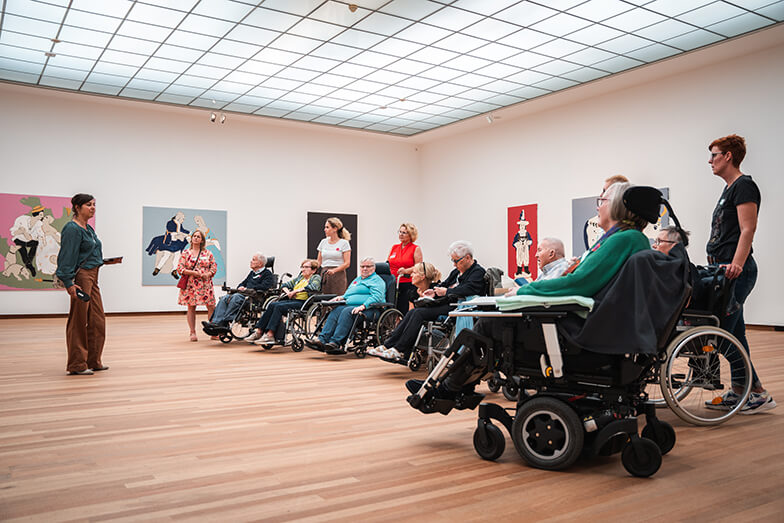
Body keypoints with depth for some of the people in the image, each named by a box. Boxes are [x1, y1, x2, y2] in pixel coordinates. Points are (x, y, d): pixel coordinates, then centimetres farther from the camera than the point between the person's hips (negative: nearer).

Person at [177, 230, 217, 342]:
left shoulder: (208, 253, 8)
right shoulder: (185, 253, 4)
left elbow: (214, 267, 7)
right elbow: (180, 268, -1)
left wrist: (208, 274, -12)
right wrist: (193, 273, -13)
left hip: (206, 284, 1)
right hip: (190, 284, -1)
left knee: (211, 307, -4)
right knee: (191, 307, 2)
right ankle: (193, 333, 10)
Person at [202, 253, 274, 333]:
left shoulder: (267, 273, 6)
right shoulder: (252, 273, 31)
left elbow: (265, 286, -11)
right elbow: (243, 283, 31)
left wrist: (248, 289, -13)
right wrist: (240, 287, 6)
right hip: (243, 294, 8)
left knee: (236, 297, -34)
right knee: (225, 298, -19)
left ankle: (222, 322, -37)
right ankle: (215, 322, -32)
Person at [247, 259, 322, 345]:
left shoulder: (316, 278, 6)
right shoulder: (300, 277, 28)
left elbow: (314, 287, -16)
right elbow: (285, 285, 27)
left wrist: (296, 291, -14)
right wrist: (288, 292, 5)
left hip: (303, 302, -7)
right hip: (292, 300, 7)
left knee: (279, 307, -29)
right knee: (272, 305, -19)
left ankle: (269, 335, -34)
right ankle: (258, 332, -24)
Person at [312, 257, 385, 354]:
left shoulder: (376, 280, 4)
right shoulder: (357, 279, 31)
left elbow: (377, 297, -13)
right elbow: (348, 294, 37)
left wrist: (363, 306, -27)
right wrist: (341, 297, 12)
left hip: (368, 309, -7)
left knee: (347, 311, -33)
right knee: (336, 310, -23)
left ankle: (335, 343, -45)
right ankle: (322, 340, -37)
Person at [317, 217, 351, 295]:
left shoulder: (344, 243, -2)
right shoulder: (323, 242, 13)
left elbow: (347, 263, -7)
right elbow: (319, 261, 15)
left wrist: (334, 270, -21)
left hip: (338, 274, -4)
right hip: (324, 274, 4)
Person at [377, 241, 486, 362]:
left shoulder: (478, 272, -5)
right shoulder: (456, 272, 22)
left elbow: (468, 289, -22)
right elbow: (445, 284, 25)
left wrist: (446, 292, -18)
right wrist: (434, 291, 3)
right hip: (445, 303, 9)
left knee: (420, 313, -22)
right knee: (413, 312, -10)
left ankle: (400, 350, -21)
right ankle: (388, 345, -14)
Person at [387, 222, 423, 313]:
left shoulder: (416, 249, 2)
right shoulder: (394, 247, 17)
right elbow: (387, 264, 22)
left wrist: (406, 271, -20)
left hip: (408, 285, -5)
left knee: (404, 312, -8)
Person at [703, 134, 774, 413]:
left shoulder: (744, 186, -8)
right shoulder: (729, 189, 21)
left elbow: (748, 229, -19)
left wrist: (736, 263, -30)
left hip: (736, 271, -10)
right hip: (724, 268, 10)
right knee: (734, 333, 11)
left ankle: (758, 393, -2)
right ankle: (740, 392, 17)